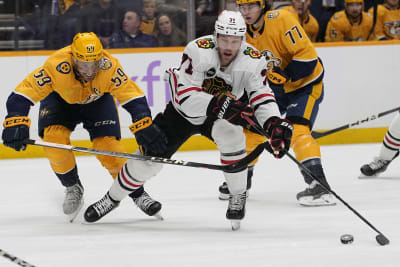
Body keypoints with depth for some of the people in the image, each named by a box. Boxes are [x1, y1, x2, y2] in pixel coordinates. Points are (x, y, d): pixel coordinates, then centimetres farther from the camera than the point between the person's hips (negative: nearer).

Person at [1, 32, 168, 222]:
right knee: (54, 138, -22)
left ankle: (138, 194, 1)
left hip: (98, 99, 0)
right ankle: (73, 188, 3)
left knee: (107, 144, -16)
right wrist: (16, 123, -53)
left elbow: (133, 96, -33)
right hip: (59, 98, 0)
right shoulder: (57, 67, -40)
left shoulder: (109, 67, -36)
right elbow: (23, 93, -39)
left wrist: (145, 127, -46)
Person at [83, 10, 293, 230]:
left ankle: (238, 196, -14)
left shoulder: (252, 60, -24)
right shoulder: (198, 50, -33)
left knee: (231, 134, -32)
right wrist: (219, 104, -51)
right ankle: (112, 198, 22)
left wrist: (275, 124, -44)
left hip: (218, 115, 1)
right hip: (183, 112, -1)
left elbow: (262, 97, -24)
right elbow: (184, 96, -37)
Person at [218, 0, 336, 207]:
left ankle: (319, 185, -29)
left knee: (296, 130, -25)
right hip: (275, 88, 8)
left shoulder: (281, 20, -25)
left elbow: (306, 54, -28)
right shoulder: (245, 32, -2)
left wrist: (284, 75, -29)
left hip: (305, 83, -8)